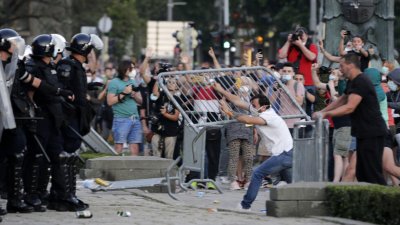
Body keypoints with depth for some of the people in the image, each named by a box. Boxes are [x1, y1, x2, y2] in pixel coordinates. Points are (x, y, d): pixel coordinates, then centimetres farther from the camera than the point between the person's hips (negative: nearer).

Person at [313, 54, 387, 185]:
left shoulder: (361, 82, -17)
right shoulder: (353, 83, 16)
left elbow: (349, 107, -23)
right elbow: (340, 101, 25)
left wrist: (325, 114, -19)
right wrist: (321, 112, 14)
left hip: (372, 133, -11)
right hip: (364, 133, 11)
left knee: (373, 173, -11)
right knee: (362, 174, 12)